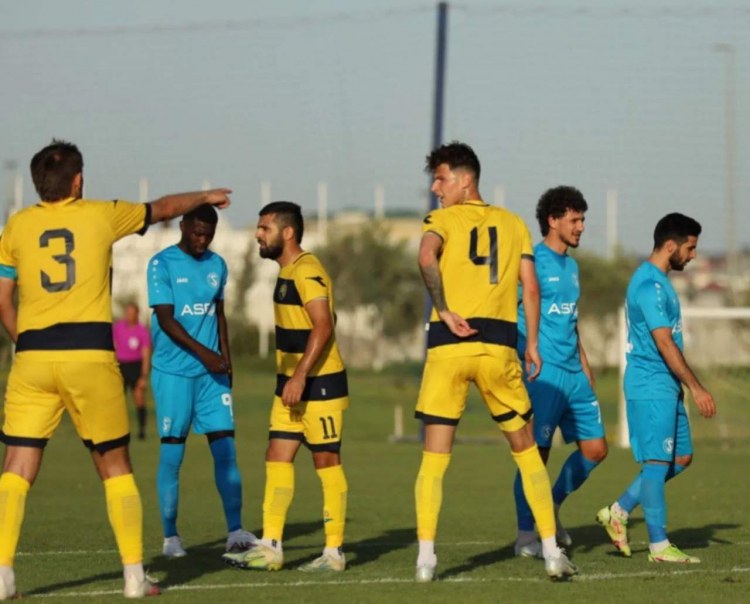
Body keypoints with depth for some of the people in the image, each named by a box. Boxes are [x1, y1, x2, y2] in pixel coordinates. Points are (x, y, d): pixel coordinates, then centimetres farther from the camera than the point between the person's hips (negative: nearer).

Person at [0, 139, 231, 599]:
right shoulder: (100, 216, 6)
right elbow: (163, 209, 23)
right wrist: (205, 197, 41)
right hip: (90, 354, -1)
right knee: (115, 467, 10)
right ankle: (135, 574, 8)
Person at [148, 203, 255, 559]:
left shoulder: (217, 265, 13)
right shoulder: (162, 264, -6)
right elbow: (165, 319, -12)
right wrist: (203, 352, -19)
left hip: (212, 371, 5)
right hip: (173, 372, -5)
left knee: (225, 448, -3)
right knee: (172, 452, -1)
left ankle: (235, 532, -3)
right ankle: (170, 536, 5)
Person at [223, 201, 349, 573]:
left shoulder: (307, 271, -16)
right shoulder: (288, 272, 15)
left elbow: (323, 325, -24)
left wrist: (301, 375, -28)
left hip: (319, 386, -10)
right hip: (292, 385, 10)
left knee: (326, 461, -3)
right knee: (277, 458, 4)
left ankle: (334, 553, 2)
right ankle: (270, 548, 4)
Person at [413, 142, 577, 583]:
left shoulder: (442, 219, 5)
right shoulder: (513, 224, 15)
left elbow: (427, 258, -17)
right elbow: (531, 286, 7)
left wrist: (444, 312, -13)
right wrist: (533, 343, 11)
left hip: (448, 344, -2)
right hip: (499, 344, 2)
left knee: (435, 455, 2)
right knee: (526, 449, 12)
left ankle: (426, 558, -5)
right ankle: (552, 551, 8)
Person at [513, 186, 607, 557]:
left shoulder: (571, 266, 18)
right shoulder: (533, 262, -8)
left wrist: (585, 367, 23)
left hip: (573, 373, 8)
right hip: (543, 371, -8)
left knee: (595, 449, 7)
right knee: (537, 451, -6)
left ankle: (552, 507, 25)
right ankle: (526, 536, 1)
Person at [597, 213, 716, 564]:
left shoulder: (656, 281, 16)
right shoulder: (650, 285, -17)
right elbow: (664, 343, -22)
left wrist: (686, 386, 25)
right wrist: (696, 388, -21)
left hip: (666, 387, 10)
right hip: (651, 387, -10)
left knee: (681, 458, 12)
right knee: (658, 461, -6)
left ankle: (619, 512, 17)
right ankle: (659, 546, -3)